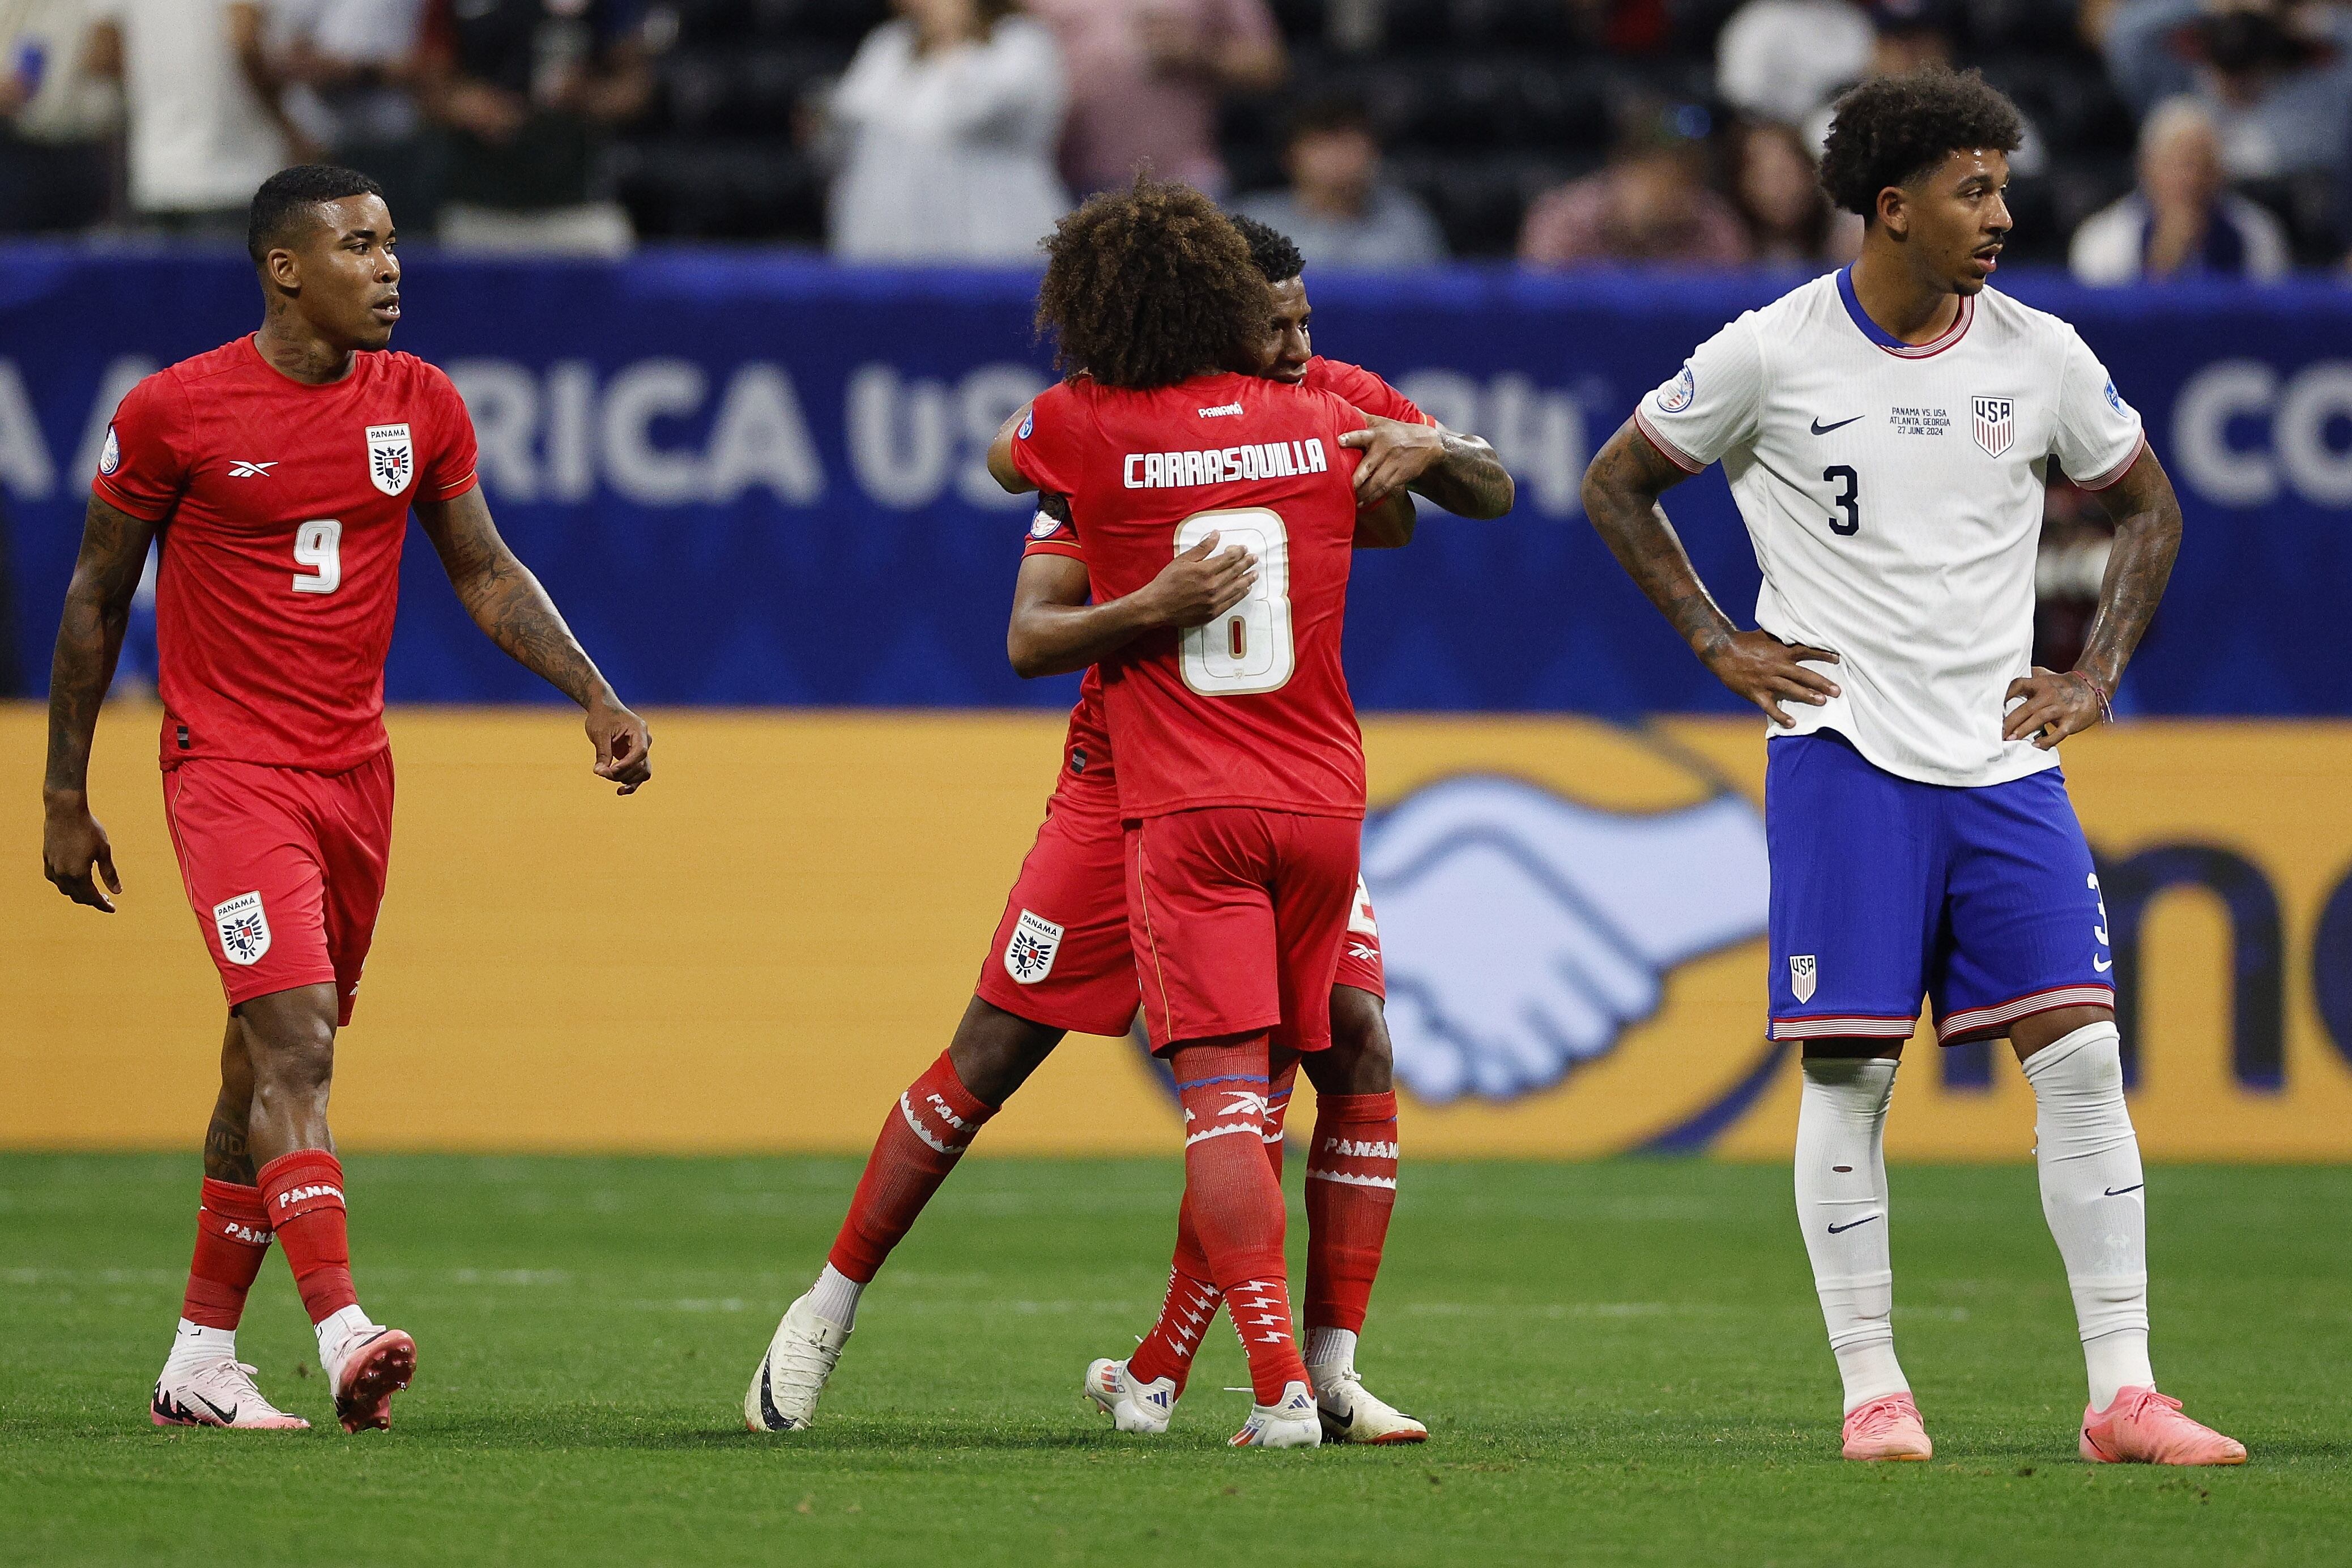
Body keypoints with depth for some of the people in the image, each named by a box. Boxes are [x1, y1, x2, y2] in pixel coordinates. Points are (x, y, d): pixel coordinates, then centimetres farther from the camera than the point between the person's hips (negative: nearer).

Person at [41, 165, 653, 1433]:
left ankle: (200, 1361, 18)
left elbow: (485, 574, 14)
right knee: (294, 1040, -20)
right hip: (227, 768, -5)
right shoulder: (173, 412, -8)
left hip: (353, 772, 5)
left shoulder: (420, 405, 4)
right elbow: (96, 597, 1)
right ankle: (341, 1331, -31)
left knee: (272, 1063, 10)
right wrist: (64, 796, 2)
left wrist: (596, 698, 1)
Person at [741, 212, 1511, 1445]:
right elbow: (1029, 639, -22)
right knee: (991, 1056, 0)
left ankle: (1327, 1375, -8)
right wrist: (1147, 610, -41)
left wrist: (1427, 452, -26)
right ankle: (828, 1310, 16)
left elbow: (1493, 495, -3)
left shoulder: (1335, 402, -6)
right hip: (1128, 779, -3)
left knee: (1355, 1045, -13)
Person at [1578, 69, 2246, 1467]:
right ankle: (1874, 1392, 5)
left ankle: (2124, 1395, -3)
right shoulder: (1772, 355, -4)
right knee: (1849, 1075, -4)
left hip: (2006, 763, 3)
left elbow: (2149, 507, 18)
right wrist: (1716, 641, 1)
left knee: (2082, 1055, -5)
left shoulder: (2040, 356, 4)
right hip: (1844, 759, -3)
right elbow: (1619, 482, 8)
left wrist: (2097, 678, 8)